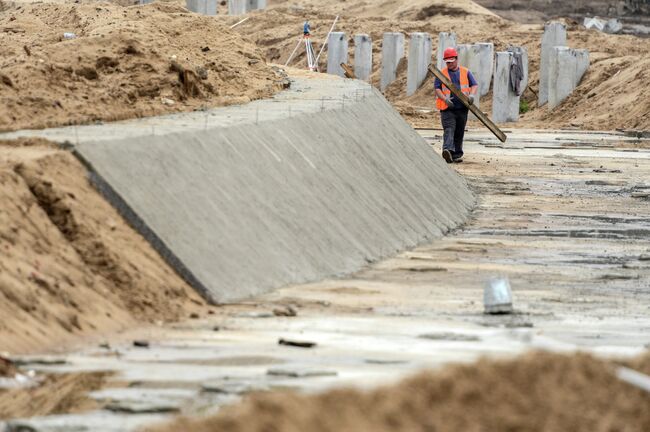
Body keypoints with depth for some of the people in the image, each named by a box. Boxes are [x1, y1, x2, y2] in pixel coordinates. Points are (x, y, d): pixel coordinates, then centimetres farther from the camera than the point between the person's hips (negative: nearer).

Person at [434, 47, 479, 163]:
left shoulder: (465, 72, 11)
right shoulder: (442, 74, 7)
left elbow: (474, 85, 11)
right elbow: (437, 89, 2)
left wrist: (471, 95, -10)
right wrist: (445, 98, -16)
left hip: (462, 108, 3)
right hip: (448, 109, -3)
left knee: (459, 133, 9)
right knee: (449, 130, -19)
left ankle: (457, 155, 17)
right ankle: (448, 150, -35)